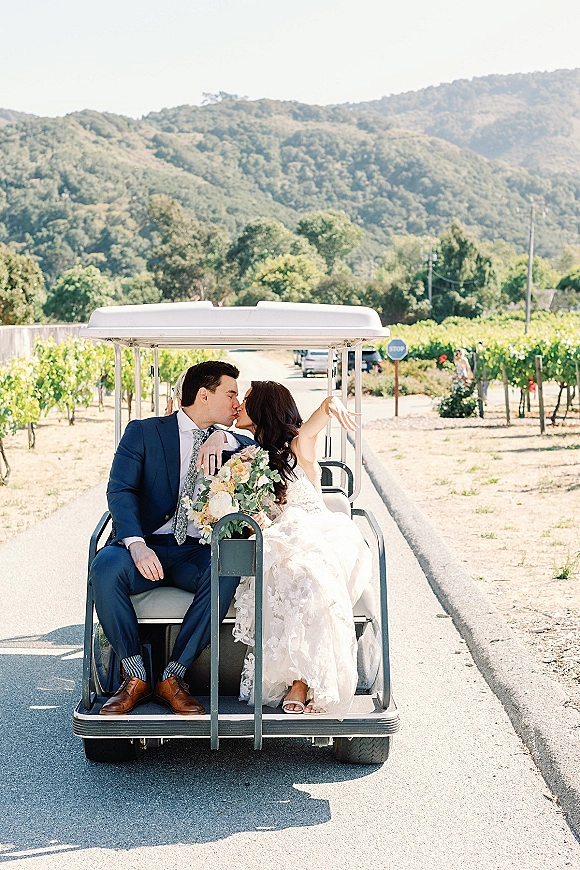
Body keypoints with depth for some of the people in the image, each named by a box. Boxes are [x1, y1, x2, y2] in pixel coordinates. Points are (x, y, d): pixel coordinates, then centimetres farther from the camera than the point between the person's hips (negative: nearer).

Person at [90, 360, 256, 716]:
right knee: (105, 567, -33)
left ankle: (173, 677, -21)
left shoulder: (231, 443, 18)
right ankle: (136, 677, -16)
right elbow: (120, 490, -7)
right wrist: (137, 544, -25)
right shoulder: (143, 432, 5)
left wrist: (224, 440, -12)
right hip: (149, 548, -2)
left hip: (200, 552, 2)